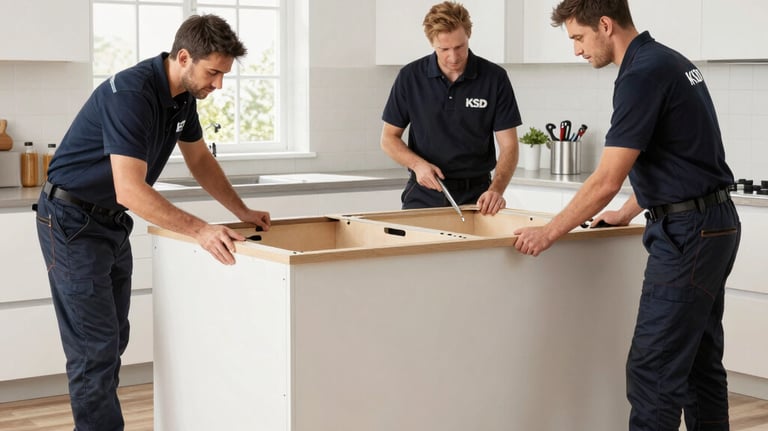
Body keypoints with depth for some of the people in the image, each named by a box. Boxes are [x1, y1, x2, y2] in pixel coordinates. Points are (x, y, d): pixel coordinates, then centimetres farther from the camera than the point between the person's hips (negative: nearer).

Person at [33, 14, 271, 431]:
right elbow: (130, 190, -35)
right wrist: (201, 231, -38)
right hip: (72, 223, -9)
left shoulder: (183, 95, 0)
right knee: (95, 348, -9)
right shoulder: (130, 94, -28)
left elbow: (200, 159, 16)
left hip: (112, 221, 9)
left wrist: (242, 211, 10)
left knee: (114, 342, 12)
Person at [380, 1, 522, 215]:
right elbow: (389, 137, 3)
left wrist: (496, 189, -24)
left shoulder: (495, 78, -7)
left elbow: (508, 145, -7)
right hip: (424, 195, 1)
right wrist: (418, 164, -16)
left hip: (475, 196, 0)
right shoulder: (410, 77, -5)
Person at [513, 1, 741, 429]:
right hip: (711, 224, 10)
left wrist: (549, 232, -12)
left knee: (653, 370, -7)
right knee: (700, 364, 15)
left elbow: (607, 181, -21)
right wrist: (629, 213, 28)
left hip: (688, 234, -10)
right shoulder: (669, 61, 14)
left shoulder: (642, 75, -18)